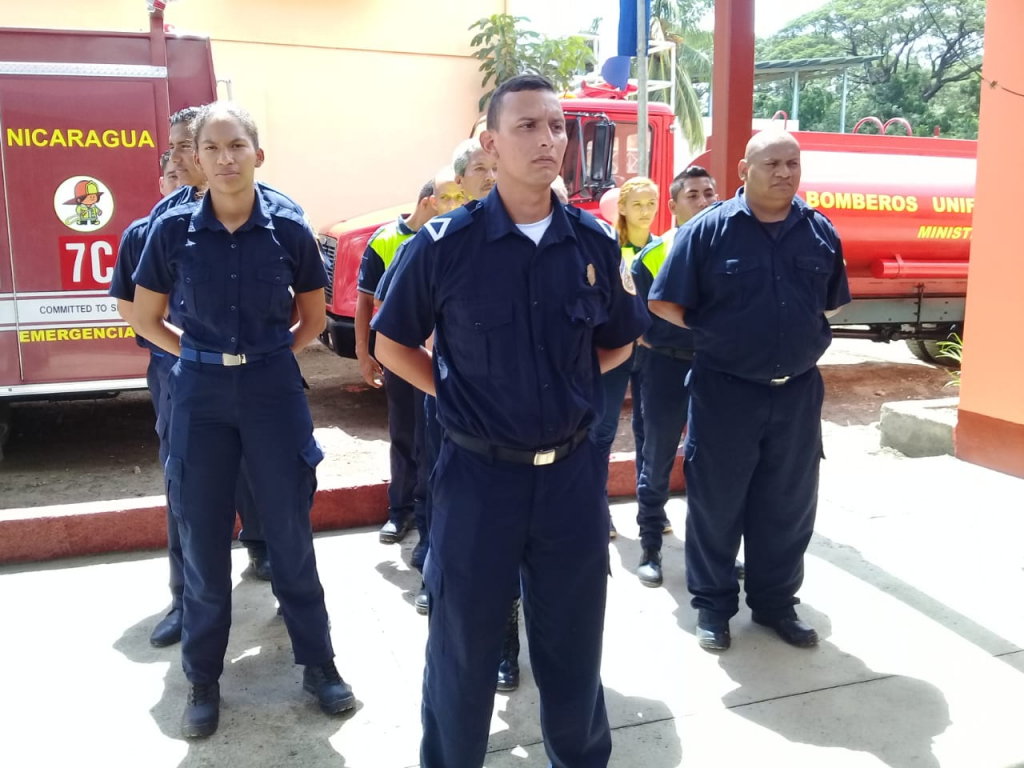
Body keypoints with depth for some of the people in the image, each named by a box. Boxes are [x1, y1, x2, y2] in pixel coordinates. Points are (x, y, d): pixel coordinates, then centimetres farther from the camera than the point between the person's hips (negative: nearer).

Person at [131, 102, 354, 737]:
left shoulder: (289, 227, -4)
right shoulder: (174, 229, -3)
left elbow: (313, 320, 8)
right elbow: (148, 320, 9)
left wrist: (265, 355, 3)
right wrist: (207, 356, 5)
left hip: (274, 391, -1)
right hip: (200, 394, 1)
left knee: (291, 533, 7)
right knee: (203, 539, 9)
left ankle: (319, 662, 25)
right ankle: (204, 678, 26)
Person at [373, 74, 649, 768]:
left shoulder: (595, 242, 0)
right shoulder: (444, 244, -9)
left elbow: (619, 343, 14)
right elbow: (393, 345, 2)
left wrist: (561, 386, 4)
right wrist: (459, 394, -4)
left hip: (574, 472, 3)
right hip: (479, 473, -2)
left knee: (574, 644, 18)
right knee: (463, 646, 14)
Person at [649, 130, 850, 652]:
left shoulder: (821, 233, 4)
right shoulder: (708, 230, -8)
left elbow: (831, 304, 17)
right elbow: (665, 305, -6)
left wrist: (799, 339, 7)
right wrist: (716, 336, -1)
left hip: (798, 390, 4)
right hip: (725, 390, -4)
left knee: (789, 505, 13)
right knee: (716, 502, 7)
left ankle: (776, 602, 31)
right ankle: (712, 604, 24)